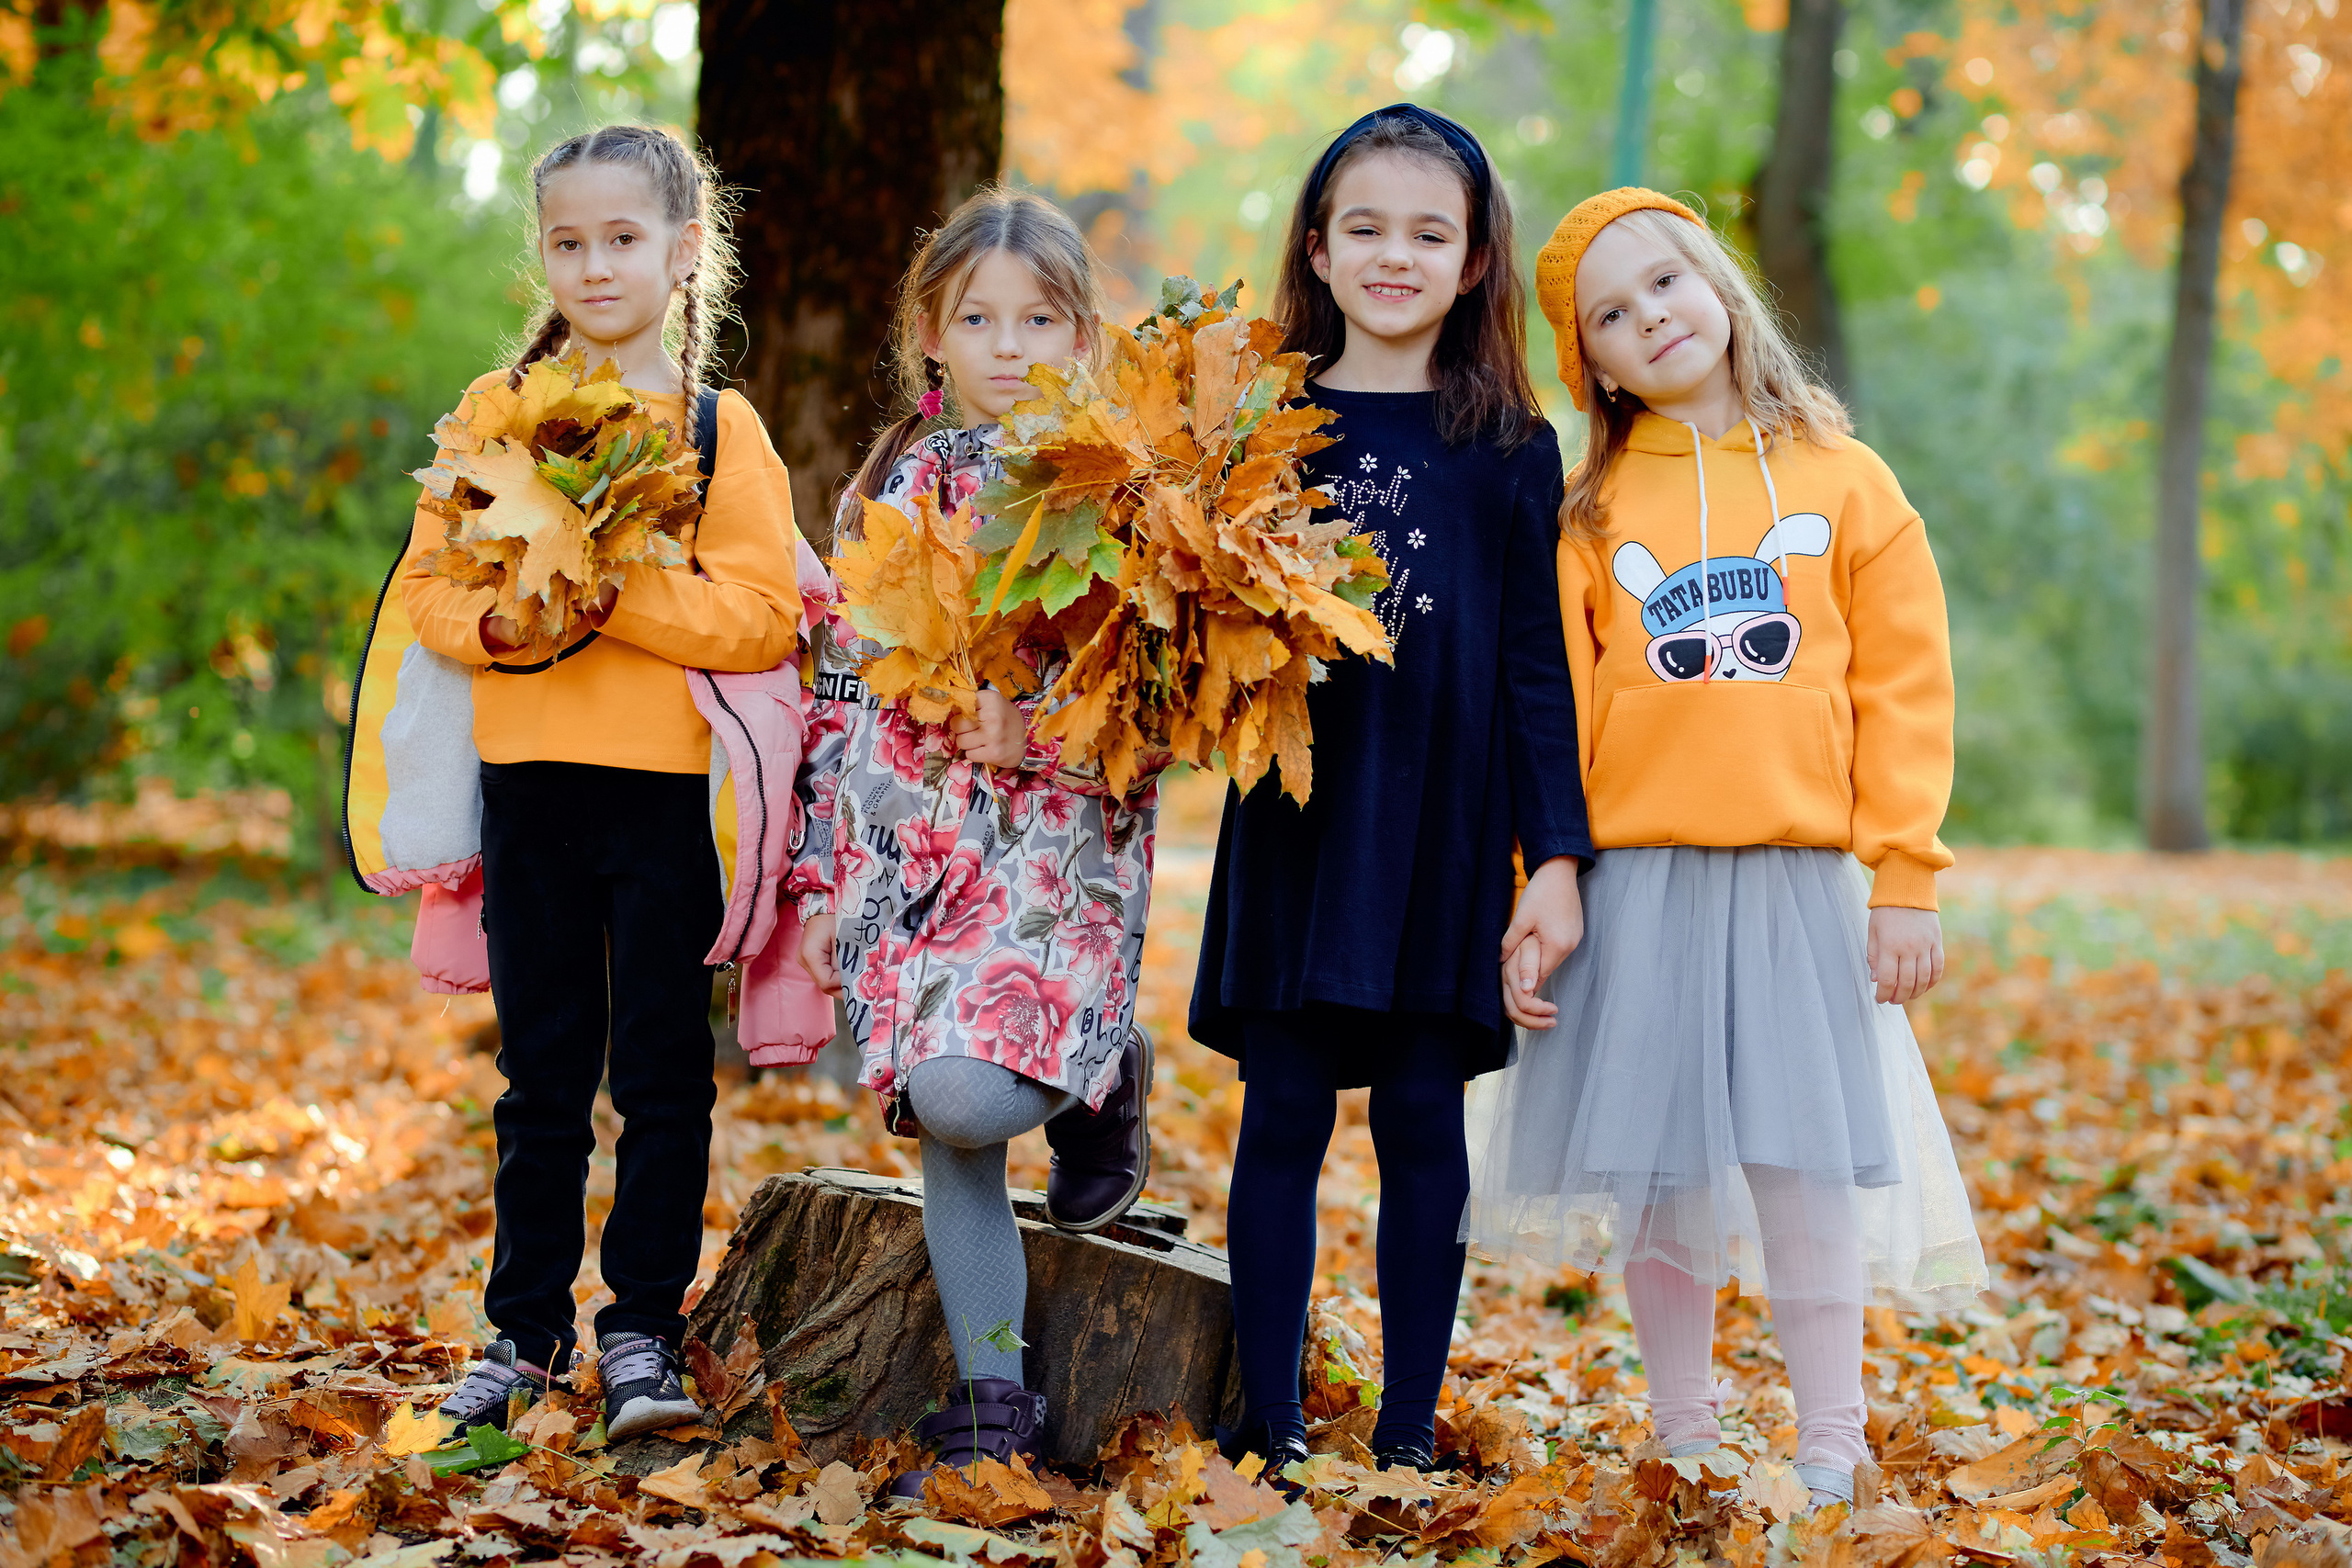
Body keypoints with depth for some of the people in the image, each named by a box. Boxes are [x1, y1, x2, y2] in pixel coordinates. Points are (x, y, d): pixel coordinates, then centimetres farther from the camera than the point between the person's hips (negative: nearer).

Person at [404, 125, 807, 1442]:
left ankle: (645, 1332, 14)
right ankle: (527, 1332, 21)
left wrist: (616, 597, -18)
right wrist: (498, 622, -13)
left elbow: (766, 616, -9)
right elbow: (428, 579, 7)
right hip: (529, 783, 3)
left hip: (669, 789, -3)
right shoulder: (496, 409, 8)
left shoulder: (719, 425, -1)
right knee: (541, 1078, 12)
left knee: (664, 1077, 4)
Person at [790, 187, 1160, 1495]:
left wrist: (1028, 729, -20)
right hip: (910, 846, 4)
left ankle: (1106, 1075, 12)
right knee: (944, 1119, -2)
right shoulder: (895, 486, 13)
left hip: (1058, 846, -4)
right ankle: (996, 1412, 8)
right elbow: (847, 683, 15)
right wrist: (819, 878, 11)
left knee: (966, 1093, -23)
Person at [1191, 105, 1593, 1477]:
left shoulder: (1510, 448, 5)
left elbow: (1538, 662, 3)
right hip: (1294, 817, 1)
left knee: (1423, 1117, 4)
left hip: (1444, 833, 0)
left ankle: (1412, 1423, 13)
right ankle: (1272, 1418, 12)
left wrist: (1556, 858, -2)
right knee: (1285, 1114, 2)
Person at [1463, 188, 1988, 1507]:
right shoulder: (1589, 515, 5)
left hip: (1800, 885, -1)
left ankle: (1831, 1452, 8)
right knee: (1660, 1173, 6)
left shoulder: (1844, 482, 4)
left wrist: (1905, 878, -4)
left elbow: (1904, 691, 2)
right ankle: (1684, 1442, 20)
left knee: (1805, 1164, -4)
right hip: (1635, 888, 1)